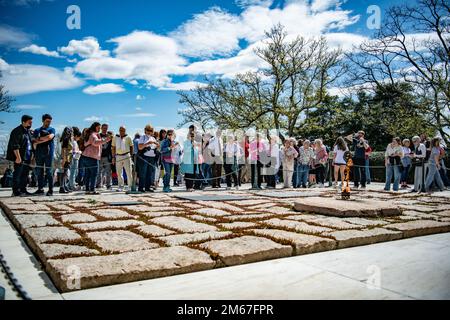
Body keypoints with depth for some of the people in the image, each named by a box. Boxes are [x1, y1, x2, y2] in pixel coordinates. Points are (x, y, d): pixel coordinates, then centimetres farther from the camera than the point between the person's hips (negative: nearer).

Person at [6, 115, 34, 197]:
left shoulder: (28, 131, 18)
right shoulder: (17, 131, -10)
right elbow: (15, 146, -17)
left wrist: (31, 155, 18)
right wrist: (18, 157, -22)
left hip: (27, 158, 9)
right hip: (20, 158, -9)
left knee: (25, 174, 11)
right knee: (17, 174, -5)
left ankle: (23, 190, 18)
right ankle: (16, 191, -1)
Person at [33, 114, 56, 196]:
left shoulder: (52, 130, 9)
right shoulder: (37, 130, 16)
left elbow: (50, 137, -12)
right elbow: (34, 142, 7)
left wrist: (39, 139, -2)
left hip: (49, 153, -3)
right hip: (39, 153, 3)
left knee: (49, 172, -4)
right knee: (39, 171, 3)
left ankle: (50, 189, -2)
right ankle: (40, 189, 10)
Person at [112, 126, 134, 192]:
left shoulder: (128, 137, 3)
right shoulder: (115, 138, 11)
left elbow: (131, 147, 7)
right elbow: (113, 148, 14)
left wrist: (131, 155, 1)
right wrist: (113, 157, 9)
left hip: (126, 156, -3)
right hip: (118, 156, 3)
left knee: (129, 172, -4)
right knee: (119, 172, 5)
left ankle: (129, 186, 5)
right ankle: (120, 186, 14)